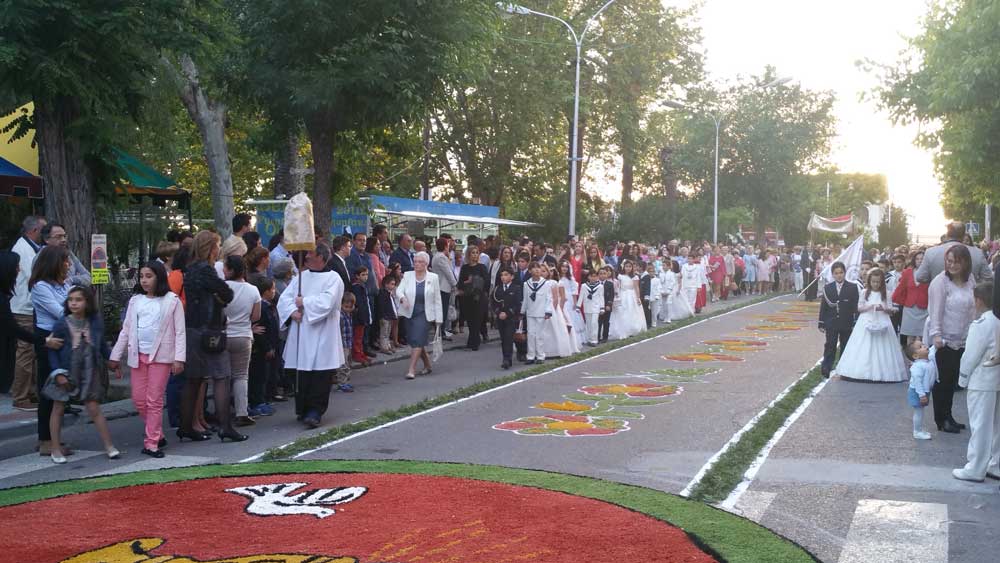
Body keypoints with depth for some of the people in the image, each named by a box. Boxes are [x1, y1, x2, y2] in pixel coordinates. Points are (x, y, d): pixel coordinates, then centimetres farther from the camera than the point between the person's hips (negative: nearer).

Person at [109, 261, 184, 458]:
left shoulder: (172, 301, -3)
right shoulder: (135, 301, 10)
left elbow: (180, 331, -5)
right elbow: (125, 330, 13)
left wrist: (179, 358, -13)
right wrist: (115, 356, 11)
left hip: (161, 355, -4)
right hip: (138, 355, 4)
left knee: (154, 400, -2)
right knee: (138, 400, 5)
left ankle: (151, 443, 5)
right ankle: (156, 434, 23)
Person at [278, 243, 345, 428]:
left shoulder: (333, 279, -4)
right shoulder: (301, 277, 14)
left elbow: (326, 303, -18)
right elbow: (284, 298, 7)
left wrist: (303, 302, -8)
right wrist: (293, 311, -12)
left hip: (322, 337, -5)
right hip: (300, 336, 5)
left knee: (320, 376, -6)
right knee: (301, 376, 6)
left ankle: (315, 411, -1)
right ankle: (303, 409, 18)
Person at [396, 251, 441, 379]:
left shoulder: (433, 277, 0)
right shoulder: (407, 275, 3)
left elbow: (437, 299, 1)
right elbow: (399, 290, -7)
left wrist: (438, 318, -1)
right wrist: (402, 298, -30)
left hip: (423, 314, -3)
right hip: (409, 313, 3)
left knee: (417, 340, -14)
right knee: (419, 341, 9)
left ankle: (412, 370, -13)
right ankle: (427, 365, 29)